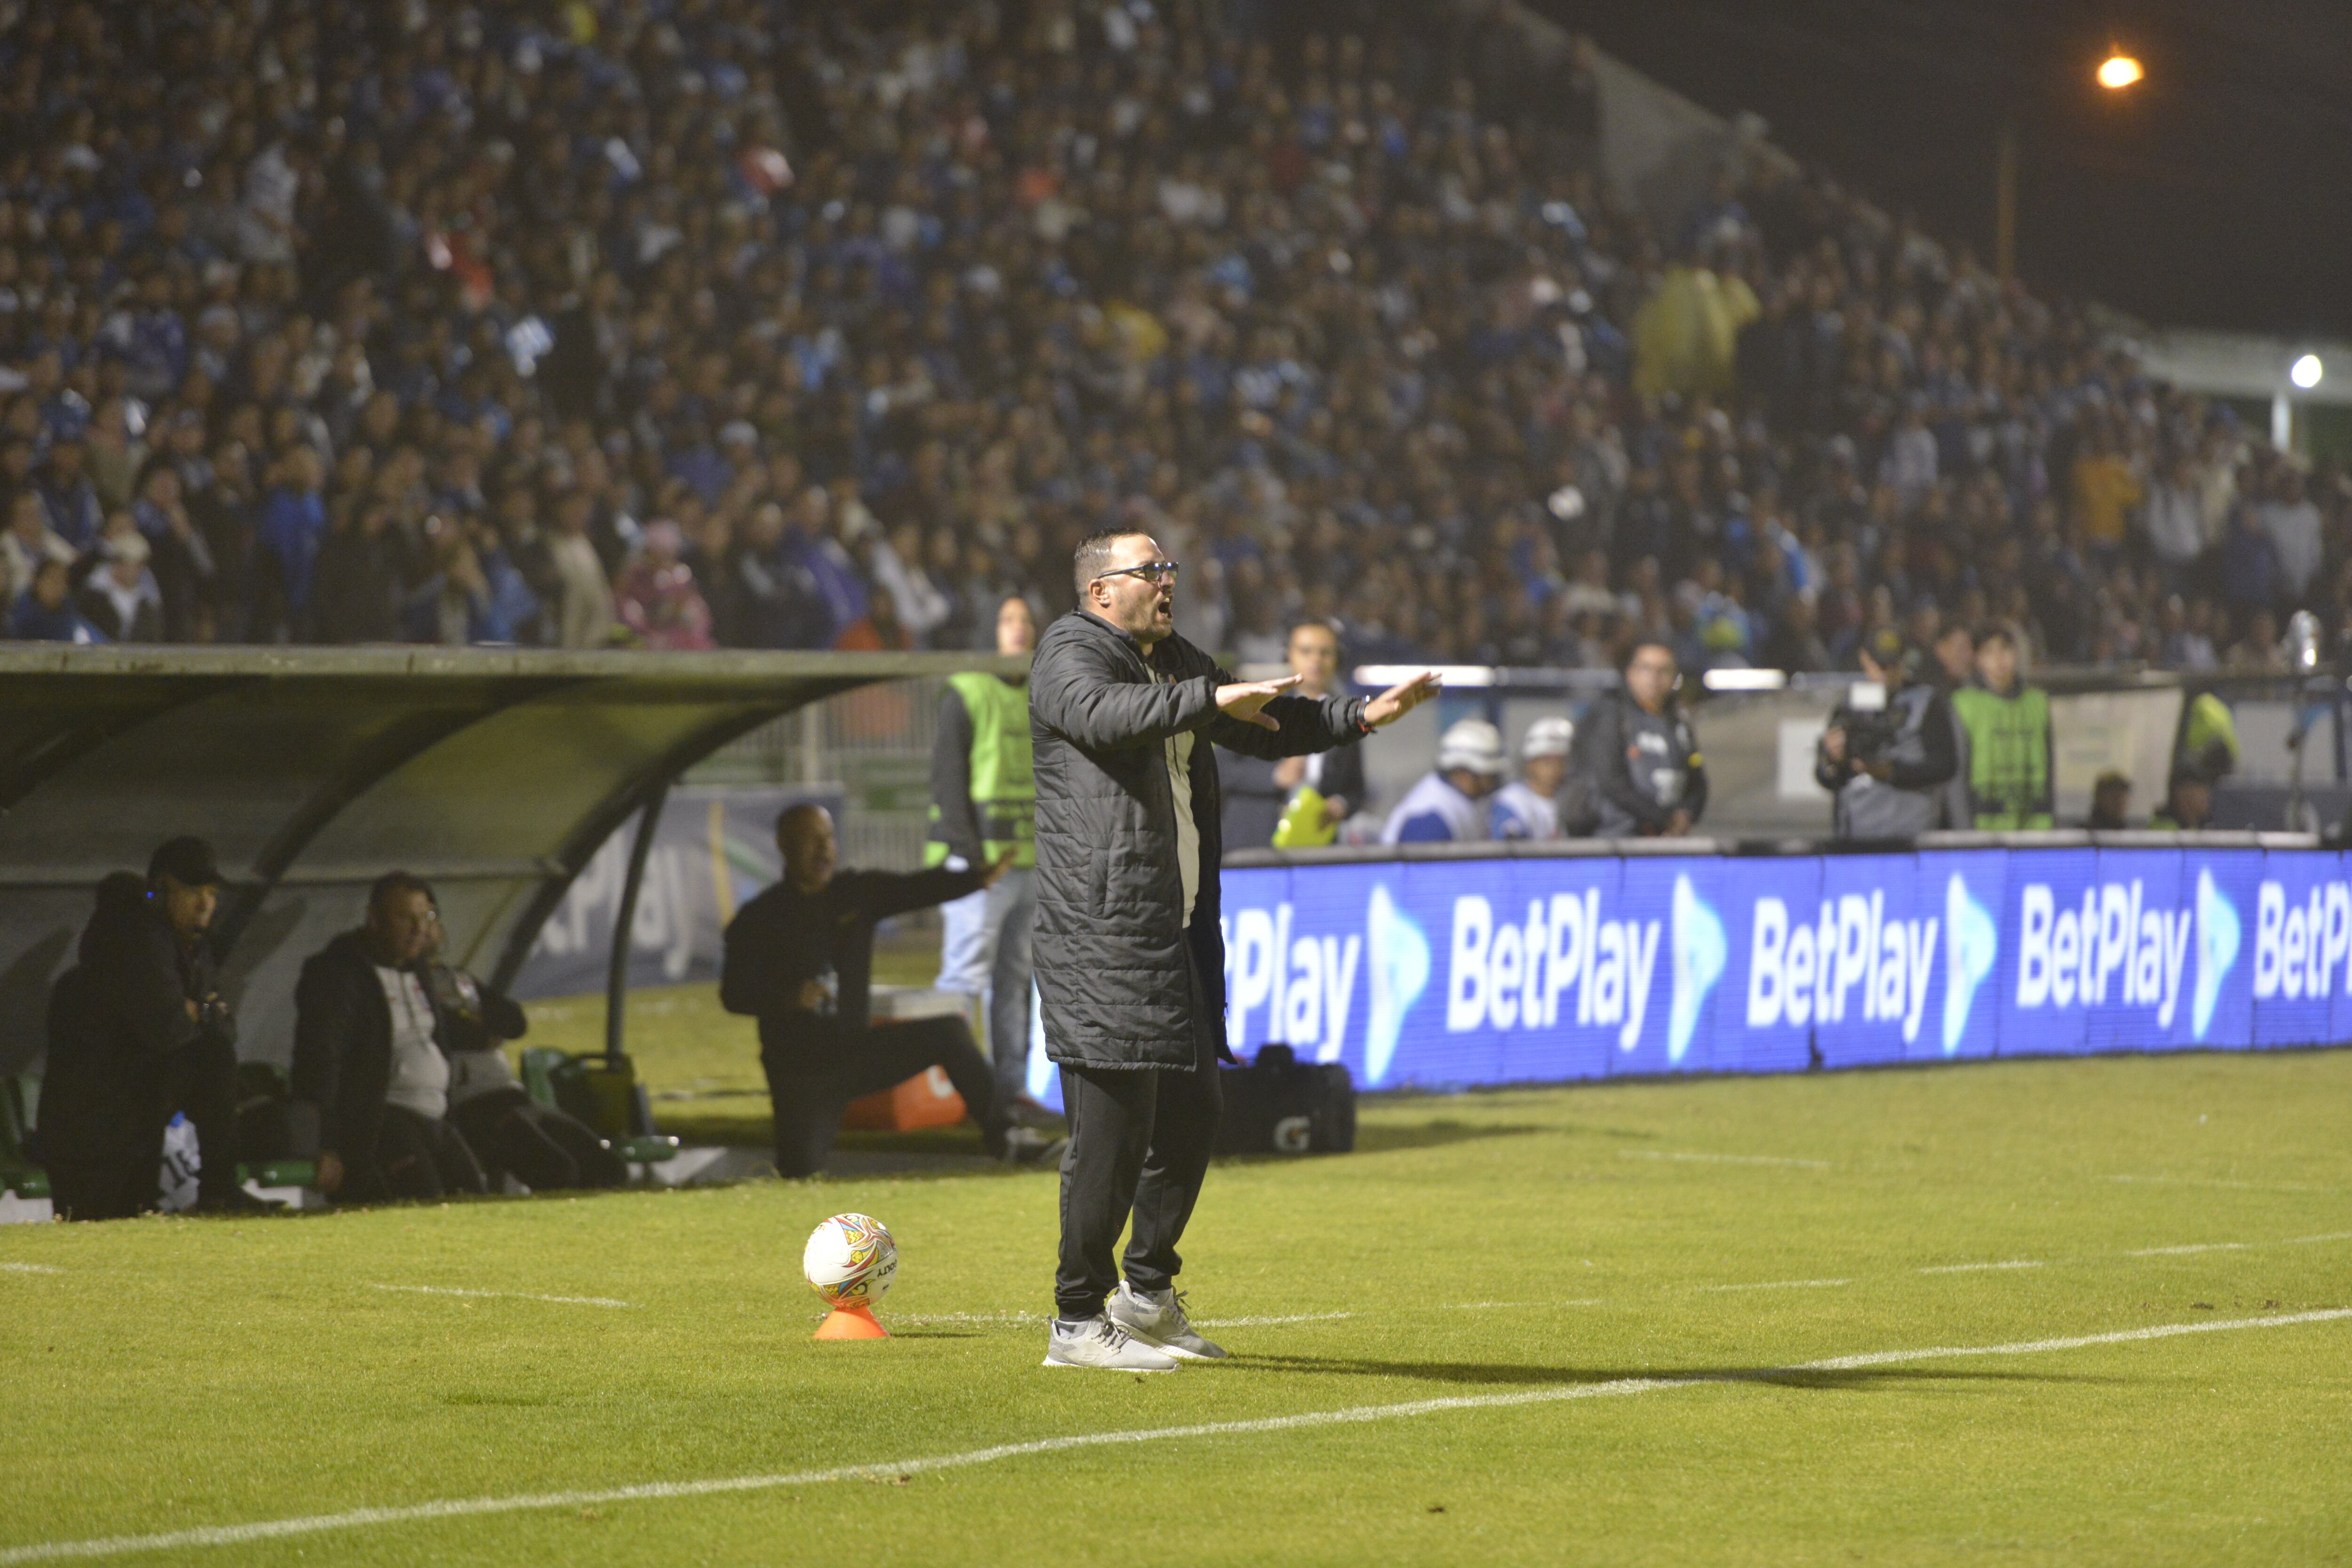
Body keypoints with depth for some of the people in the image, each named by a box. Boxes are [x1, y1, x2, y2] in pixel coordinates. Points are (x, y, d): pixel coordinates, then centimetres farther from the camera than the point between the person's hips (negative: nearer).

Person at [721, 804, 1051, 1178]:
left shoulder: (856, 892, 1)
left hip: (856, 1048, 3)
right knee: (802, 1169, -18)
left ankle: (1001, 1133, -5)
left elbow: (917, 888, -14)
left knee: (948, 1031, -14)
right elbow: (733, 995, -13)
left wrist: (979, 877, -32)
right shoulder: (757, 920, -8)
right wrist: (789, 998, -32)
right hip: (801, 1069, -3)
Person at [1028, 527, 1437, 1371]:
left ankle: (1147, 1295, 28)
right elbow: (1107, 714, -29)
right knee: (1112, 1132, -8)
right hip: (1102, 938, -9)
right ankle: (1078, 1323, -1)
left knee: (1188, 1119, 13)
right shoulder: (1069, 655, -7)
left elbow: (1267, 728, 29)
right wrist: (1212, 699, -42)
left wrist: (1362, 715, 16)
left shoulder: (1177, 663, 20)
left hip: (1179, 936, 9)